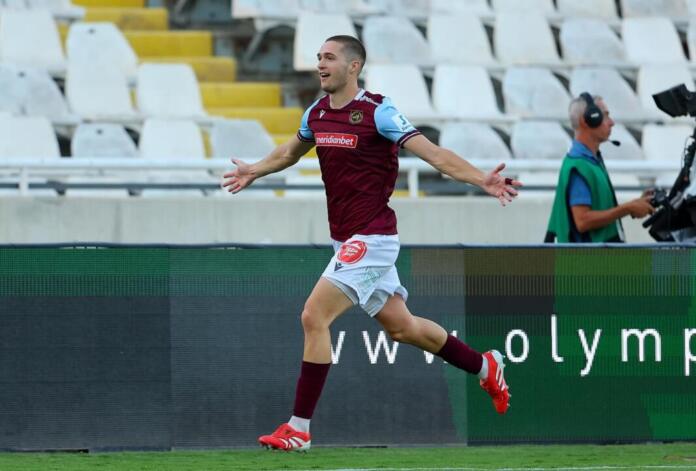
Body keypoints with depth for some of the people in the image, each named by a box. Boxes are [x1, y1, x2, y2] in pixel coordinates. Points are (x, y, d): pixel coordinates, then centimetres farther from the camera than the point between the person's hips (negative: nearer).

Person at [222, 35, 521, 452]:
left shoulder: (378, 111, -14)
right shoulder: (317, 113, 7)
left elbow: (433, 153, -18)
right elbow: (293, 150, 31)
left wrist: (482, 179, -30)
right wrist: (254, 171, 37)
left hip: (370, 238, -8)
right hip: (346, 240, 8)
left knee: (314, 316, -16)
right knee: (400, 327, 17)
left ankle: (299, 429, -13)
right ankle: (486, 367, 38)